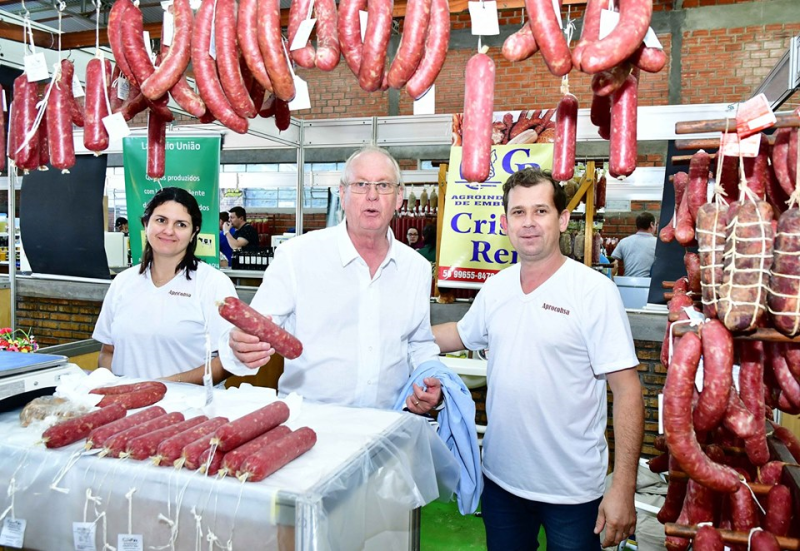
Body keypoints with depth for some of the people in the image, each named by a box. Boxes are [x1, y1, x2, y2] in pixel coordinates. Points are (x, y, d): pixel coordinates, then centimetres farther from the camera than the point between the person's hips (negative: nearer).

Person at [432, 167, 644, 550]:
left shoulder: (594, 291, -16)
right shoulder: (496, 288, 0)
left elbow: (627, 390, -16)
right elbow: (461, 334, 18)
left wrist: (623, 489, -18)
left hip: (571, 490, -5)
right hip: (500, 478, 5)